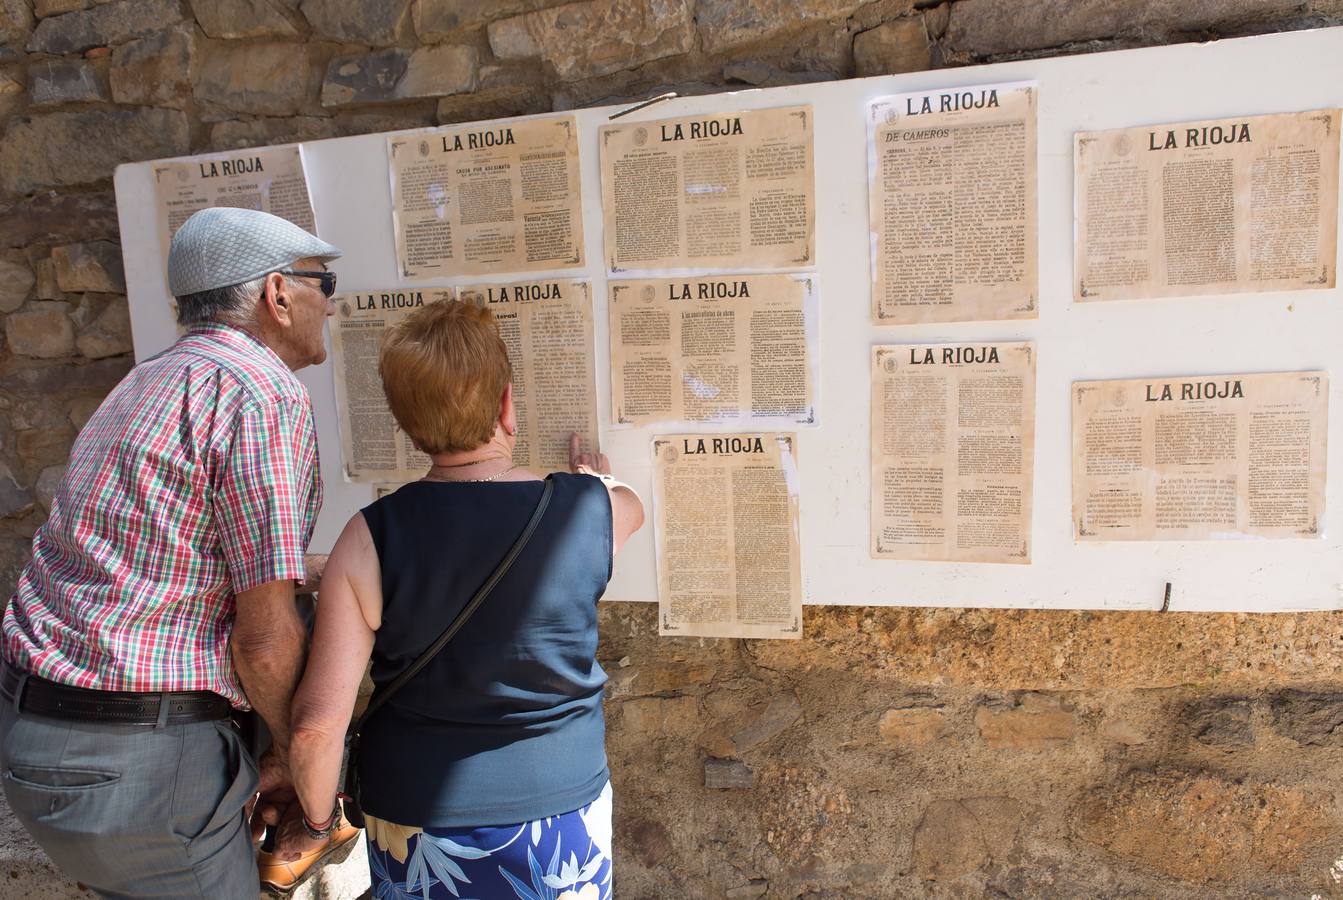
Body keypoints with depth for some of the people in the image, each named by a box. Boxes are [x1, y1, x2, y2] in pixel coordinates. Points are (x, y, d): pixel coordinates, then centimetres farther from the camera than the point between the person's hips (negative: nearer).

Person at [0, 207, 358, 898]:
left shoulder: (150, 381, 13)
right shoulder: (262, 391, -18)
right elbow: (265, 639, -20)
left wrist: (311, 573, 24)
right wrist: (290, 749, -3)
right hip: (136, 760, -9)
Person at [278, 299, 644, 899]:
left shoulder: (369, 540, -18)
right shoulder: (592, 511, -15)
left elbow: (317, 724, -16)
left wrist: (317, 819, 4)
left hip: (415, 835, 0)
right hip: (564, 823, 1)